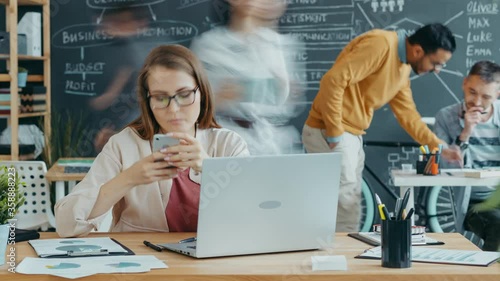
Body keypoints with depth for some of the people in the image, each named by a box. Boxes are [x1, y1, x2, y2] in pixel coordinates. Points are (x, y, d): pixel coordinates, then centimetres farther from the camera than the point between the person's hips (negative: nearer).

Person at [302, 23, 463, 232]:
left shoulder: (404, 68, 11)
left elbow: (407, 113, 16)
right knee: (347, 211, -7)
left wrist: (438, 146, 8)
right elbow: (332, 81, -26)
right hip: (330, 135, -10)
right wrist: (335, 133, -22)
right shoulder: (380, 45, -20)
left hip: (352, 135, 10)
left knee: (350, 208, 14)